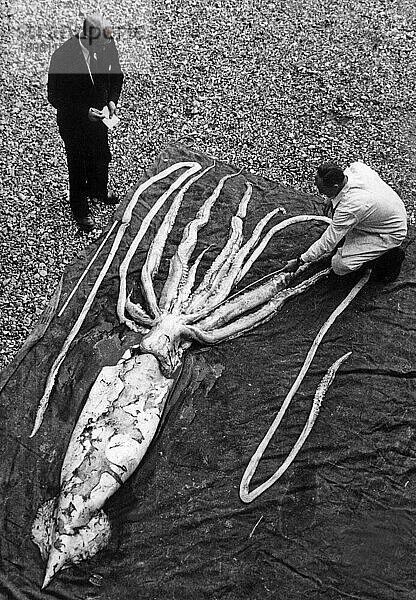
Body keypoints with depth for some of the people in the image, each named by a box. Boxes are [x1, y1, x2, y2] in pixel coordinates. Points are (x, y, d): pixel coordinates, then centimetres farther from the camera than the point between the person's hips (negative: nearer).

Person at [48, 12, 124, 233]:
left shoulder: (107, 46, -14)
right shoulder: (62, 56, -29)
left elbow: (116, 74, 5)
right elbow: (55, 97, -21)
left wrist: (112, 99, -11)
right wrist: (85, 112, -29)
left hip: (98, 116, 5)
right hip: (73, 122, -5)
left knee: (101, 157, 25)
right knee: (78, 166, 12)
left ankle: (98, 190, 55)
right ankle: (80, 210, 33)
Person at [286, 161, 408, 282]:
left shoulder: (349, 207, -36)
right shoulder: (356, 166, -17)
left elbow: (326, 243, -27)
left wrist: (299, 261, -16)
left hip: (391, 234, -8)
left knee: (340, 266, -13)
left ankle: (391, 256, 1)